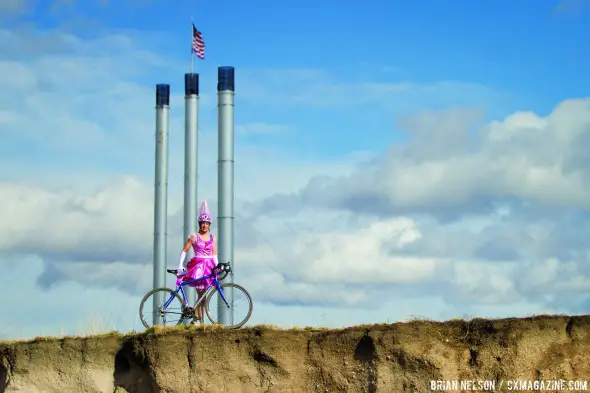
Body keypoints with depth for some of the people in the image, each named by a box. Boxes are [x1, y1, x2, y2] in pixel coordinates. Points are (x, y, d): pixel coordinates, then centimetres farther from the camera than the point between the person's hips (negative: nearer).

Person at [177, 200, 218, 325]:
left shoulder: (212, 237, 13)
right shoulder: (194, 236, 1)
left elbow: (214, 254, 15)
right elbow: (184, 251, 1)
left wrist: (217, 266, 3)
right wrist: (180, 265, -8)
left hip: (209, 267, 4)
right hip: (197, 265, -4)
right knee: (200, 295, -13)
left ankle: (200, 321, 7)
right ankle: (198, 320, -14)